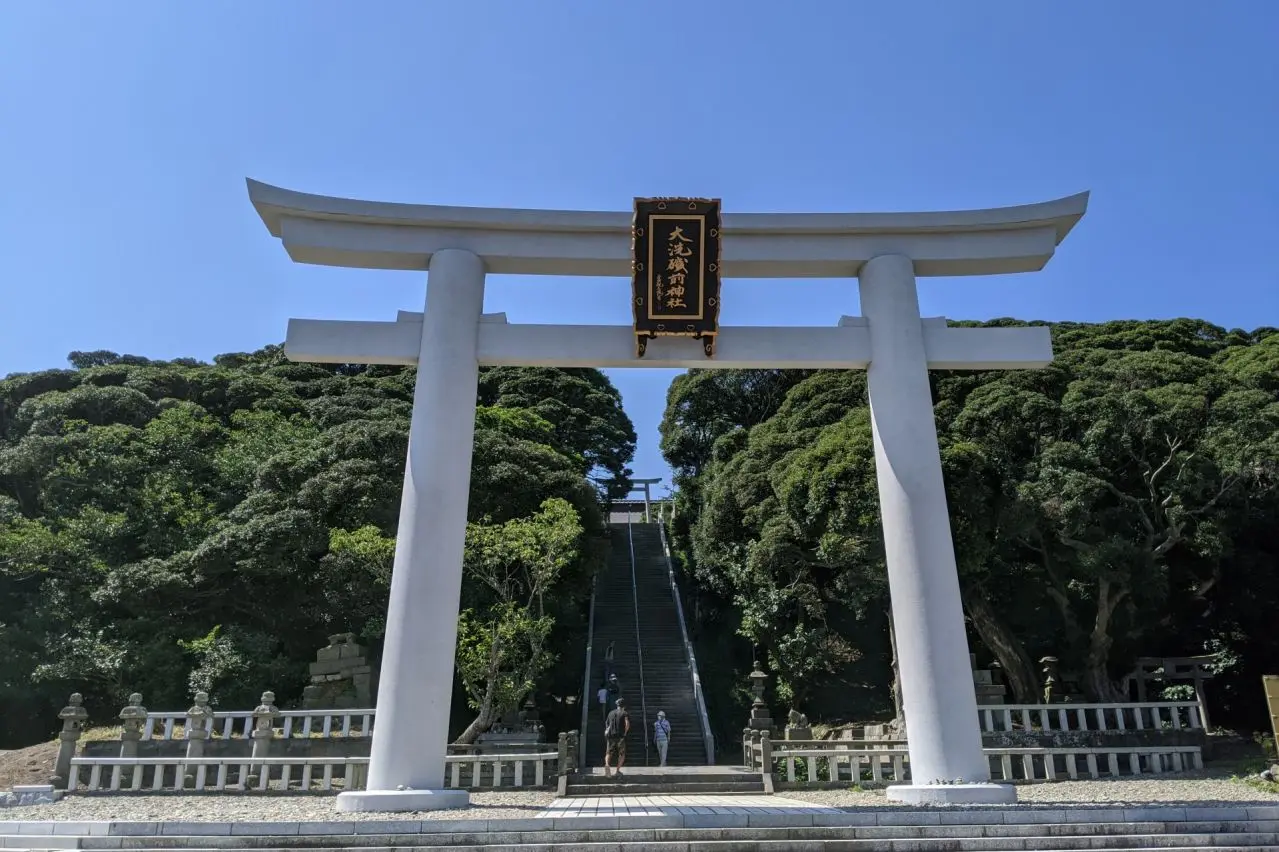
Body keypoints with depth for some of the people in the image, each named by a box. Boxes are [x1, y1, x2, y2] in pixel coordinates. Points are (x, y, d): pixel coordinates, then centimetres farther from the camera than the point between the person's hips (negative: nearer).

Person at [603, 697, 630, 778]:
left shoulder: (611, 713, 14)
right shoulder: (624, 713, 1)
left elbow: (607, 724, 21)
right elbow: (627, 724, -15)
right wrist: (625, 732, -4)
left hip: (611, 736, 3)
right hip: (620, 736, -3)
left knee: (609, 753, 9)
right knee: (622, 754, 12)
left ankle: (607, 764, -20)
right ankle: (618, 770, 1)